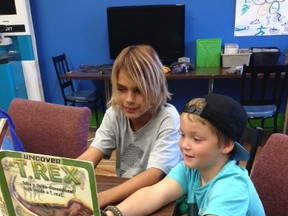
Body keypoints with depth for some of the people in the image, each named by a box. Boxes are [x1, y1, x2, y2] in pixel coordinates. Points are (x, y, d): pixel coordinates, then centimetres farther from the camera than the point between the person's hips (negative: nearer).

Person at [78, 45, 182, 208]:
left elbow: (154, 175, -28)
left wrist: (101, 199, -41)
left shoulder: (168, 118, -19)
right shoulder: (114, 114, -6)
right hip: (124, 193, 4)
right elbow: (89, 158, -15)